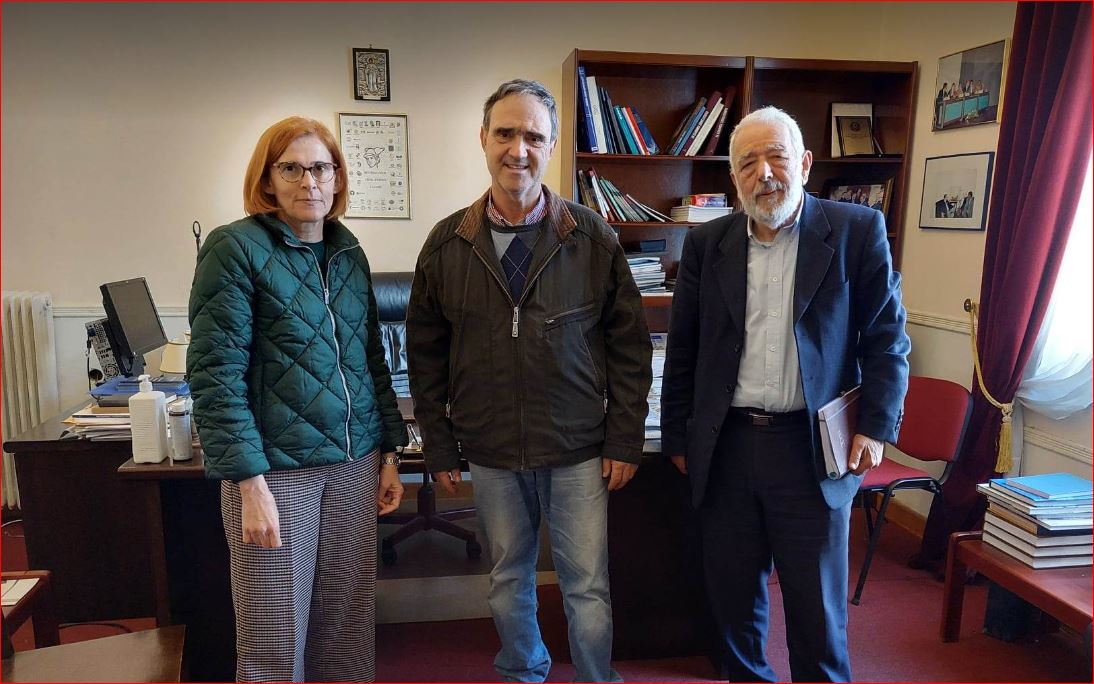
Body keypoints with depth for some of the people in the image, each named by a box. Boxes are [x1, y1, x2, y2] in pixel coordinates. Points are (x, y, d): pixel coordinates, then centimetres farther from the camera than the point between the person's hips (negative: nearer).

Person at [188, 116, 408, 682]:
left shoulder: (348, 252, 10)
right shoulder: (236, 248, -7)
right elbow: (216, 374, -12)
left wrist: (389, 452, 12)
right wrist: (250, 482, -17)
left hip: (355, 464, 5)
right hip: (276, 469, -5)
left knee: (350, 621, 13)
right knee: (276, 636, 5)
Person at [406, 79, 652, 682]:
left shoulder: (593, 237, -3)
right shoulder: (447, 244, 0)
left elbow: (629, 344, -1)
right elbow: (425, 354, 5)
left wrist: (624, 440, -3)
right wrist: (440, 447, 4)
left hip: (579, 451, -1)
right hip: (491, 454, 2)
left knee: (588, 589, 7)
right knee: (508, 582, 18)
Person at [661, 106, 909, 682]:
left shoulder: (858, 231, -2)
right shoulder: (706, 244, 5)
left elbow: (887, 338, 0)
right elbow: (681, 351, 8)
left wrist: (876, 427, -7)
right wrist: (677, 438, 8)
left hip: (812, 448, -2)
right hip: (724, 447, 3)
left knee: (817, 607, 9)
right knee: (732, 596, 15)